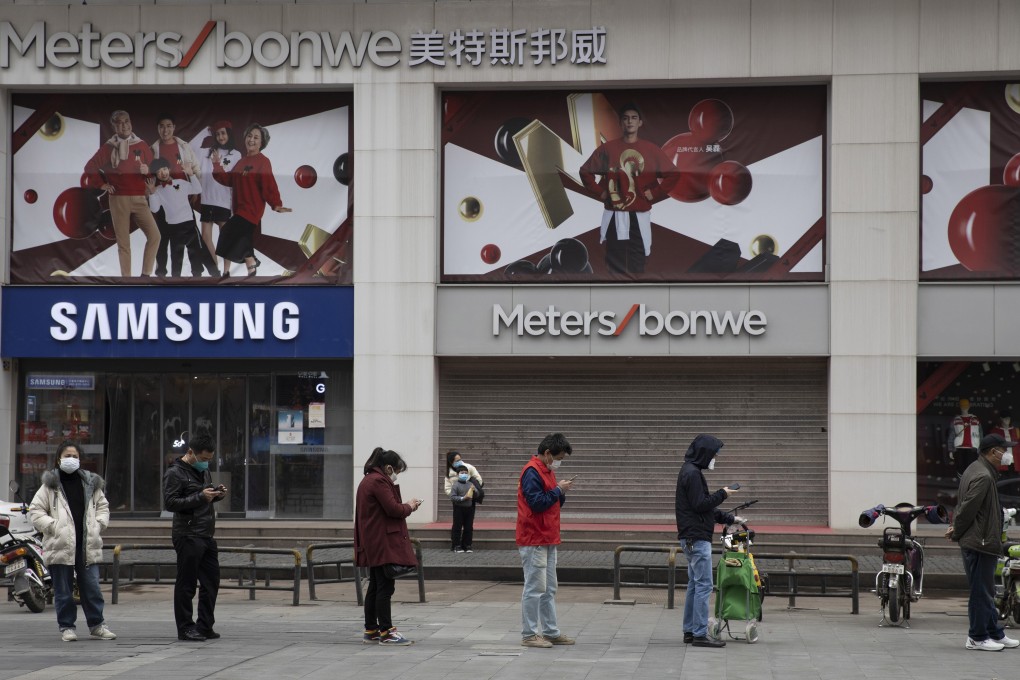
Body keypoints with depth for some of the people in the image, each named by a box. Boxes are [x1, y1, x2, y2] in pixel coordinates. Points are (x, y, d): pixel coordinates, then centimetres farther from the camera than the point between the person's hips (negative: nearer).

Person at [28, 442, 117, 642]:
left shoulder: (91, 483, 11)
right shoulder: (50, 485, 2)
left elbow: (103, 506, 20)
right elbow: (35, 512, 0)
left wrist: (98, 524, 3)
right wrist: (53, 526, -11)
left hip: (88, 546, 2)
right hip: (60, 546, -2)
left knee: (92, 588, 4)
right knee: (63, 591, 4)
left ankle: (96, 624, 14)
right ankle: (66, 627, 14)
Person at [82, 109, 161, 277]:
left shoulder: (141, 146, 4)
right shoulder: (108, 148, -1)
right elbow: (90, 167, 7)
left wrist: (147, 171, -7)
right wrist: (101, 184, 3)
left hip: (139, 199, 2)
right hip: (118, 199, -2)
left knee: (154, 235, -13)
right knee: (123, 242, 0)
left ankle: (145, 274, -2)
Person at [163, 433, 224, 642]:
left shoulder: (203, 471, 19)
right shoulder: (175, 473, -8)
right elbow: (169, 502, -16)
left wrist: (216, 495, 6)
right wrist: (200, 497, -22)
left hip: (206, 536, 9)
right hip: (188, 536, -9)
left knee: (211, 581, 10)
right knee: (186, 584, -3)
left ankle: (205, 626, 18)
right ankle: (185, 628, 2)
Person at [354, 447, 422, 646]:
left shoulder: (368, 480, 19)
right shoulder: (379, 481, -14)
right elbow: (393, 509, -19)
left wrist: (406, 506, 12)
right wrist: (409, 506, -1)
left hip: (373, 544, 11)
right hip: (383, 543, -11)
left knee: (375, 587, 14)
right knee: (385, 587, -8)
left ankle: (371, 631, 18)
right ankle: (386, 632, -8)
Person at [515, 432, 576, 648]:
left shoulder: (547, 471, 16)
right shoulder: (532, 472, -14)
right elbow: (537, 503, -22)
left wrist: (561, 492, 2)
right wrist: (558, 490, -14)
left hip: (547, 540, 10)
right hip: (534, 541, -10)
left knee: (549, 590, 12)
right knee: (535, 588, -7)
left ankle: (551, 632, 17)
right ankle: (529, 635, -2)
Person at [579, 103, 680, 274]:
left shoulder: (651, 150, 3)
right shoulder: (607, 148, 4)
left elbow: (673, 174, 5)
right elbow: (585, 171, 12)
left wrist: (655, 194, -3)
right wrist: (599, 192, 2)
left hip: (640, 216, 0)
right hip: (614, 216, 0)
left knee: (637, 265, 0)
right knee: (615, 264, 0)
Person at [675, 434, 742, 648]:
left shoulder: (691, 471, 17)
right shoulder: (692, 474, -15)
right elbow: (701, 505, -20)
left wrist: (729, 518, 20)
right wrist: (722, 494, -9)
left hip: (691, 538, 11)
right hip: (697, 538, -11)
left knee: (695, 584, 14)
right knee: (704, 585, -9)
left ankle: (690, 631, 17)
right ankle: (700, 634, -8)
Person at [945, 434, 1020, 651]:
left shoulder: (974, 470, 15)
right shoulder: (983, 477, -19)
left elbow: (963, 505, 18)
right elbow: (968, 508, -21)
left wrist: (956, 529, 9)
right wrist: (956, 532, -9)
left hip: (978, 542, 11)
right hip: (980, 543, -11)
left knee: (986, 591, 16)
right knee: (981, 591, -3)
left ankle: (995, 633, 23)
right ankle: (977, 637, 3)